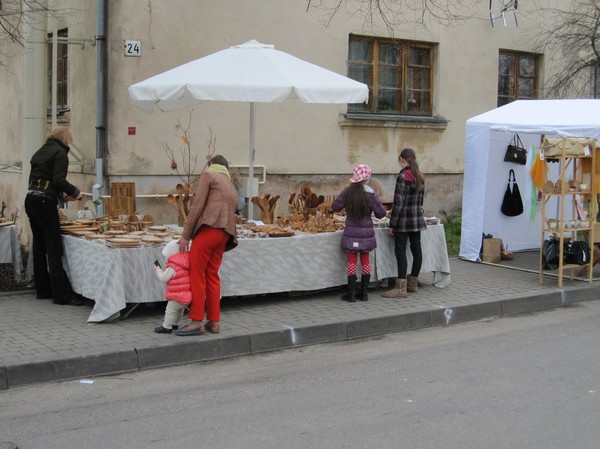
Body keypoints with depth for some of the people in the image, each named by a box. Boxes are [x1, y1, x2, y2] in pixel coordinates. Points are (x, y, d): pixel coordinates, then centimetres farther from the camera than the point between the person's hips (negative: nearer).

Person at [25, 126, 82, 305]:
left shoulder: (40, 152, 19)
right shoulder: (60, 152, -5)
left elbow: (34, 178, 19)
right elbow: (59, 180, -16)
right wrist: (75, 192, -2)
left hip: (31, 199, 8)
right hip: (45, 201, -8)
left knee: (39, 246, 12)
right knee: (54, 248, -8)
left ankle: (43, 290, 17)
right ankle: (62, 294, -9)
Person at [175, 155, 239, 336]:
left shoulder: (208, 175, 8)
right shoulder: (232, 188, 30)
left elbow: (197, 205, -4)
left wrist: (185, 235, -5)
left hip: (208, 228, -7)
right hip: (224, 233, 8)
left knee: (196, 274, -5)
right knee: (212, 275, 12)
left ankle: (196, 321, -8)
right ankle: (214, 321, 12)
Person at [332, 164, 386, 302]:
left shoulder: (347, 192, -6)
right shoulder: (370, 194, -11)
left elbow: (335, 207, 1)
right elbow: (381, 212, -9)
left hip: (351, 232, 1)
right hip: (366, 233, 0)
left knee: (352, 261, 6)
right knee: (365, 261, 10)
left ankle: (351, 294, 5)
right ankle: (364, 293, 14)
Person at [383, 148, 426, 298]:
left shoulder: (402, 177, -15)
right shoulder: (421, 177, 8)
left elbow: (398, 203, -17)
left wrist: (392, 225, -13)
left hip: (404, 220, -8)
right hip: (418, 218, 8)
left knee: (400, 251, -6)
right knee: (416, 250, 12)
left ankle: (401, 287, -9)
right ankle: (413, 284, 22)